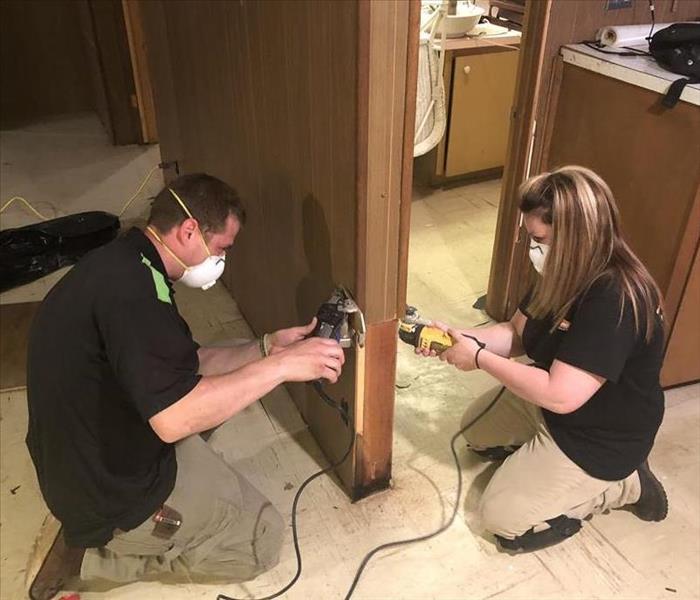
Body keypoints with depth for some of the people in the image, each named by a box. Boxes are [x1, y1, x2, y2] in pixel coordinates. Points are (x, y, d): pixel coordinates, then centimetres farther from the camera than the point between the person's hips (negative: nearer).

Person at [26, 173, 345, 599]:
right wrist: (281, 366, -29)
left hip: (90, 456, 10)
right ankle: (94, 552, 4)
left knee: (220, 387, 22)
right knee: (264, 537, 4)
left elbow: (189, 364, 9)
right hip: (111, 493, -9)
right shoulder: (129, 288, -30)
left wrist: (265, 348, -1)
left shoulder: (123, 265, 3)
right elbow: (175, 418, -36)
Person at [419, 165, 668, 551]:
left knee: (500, 518, -3)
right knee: (475, 429, 21)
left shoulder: (616, 300, -36)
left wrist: (479, 358, -28)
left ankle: (623, 486, 7)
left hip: (599, 438, -9)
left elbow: (560, 396, -37)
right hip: (550, 400, 9)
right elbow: (518, 333, 2)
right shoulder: (566, 273, -7)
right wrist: (463, 338, -15)